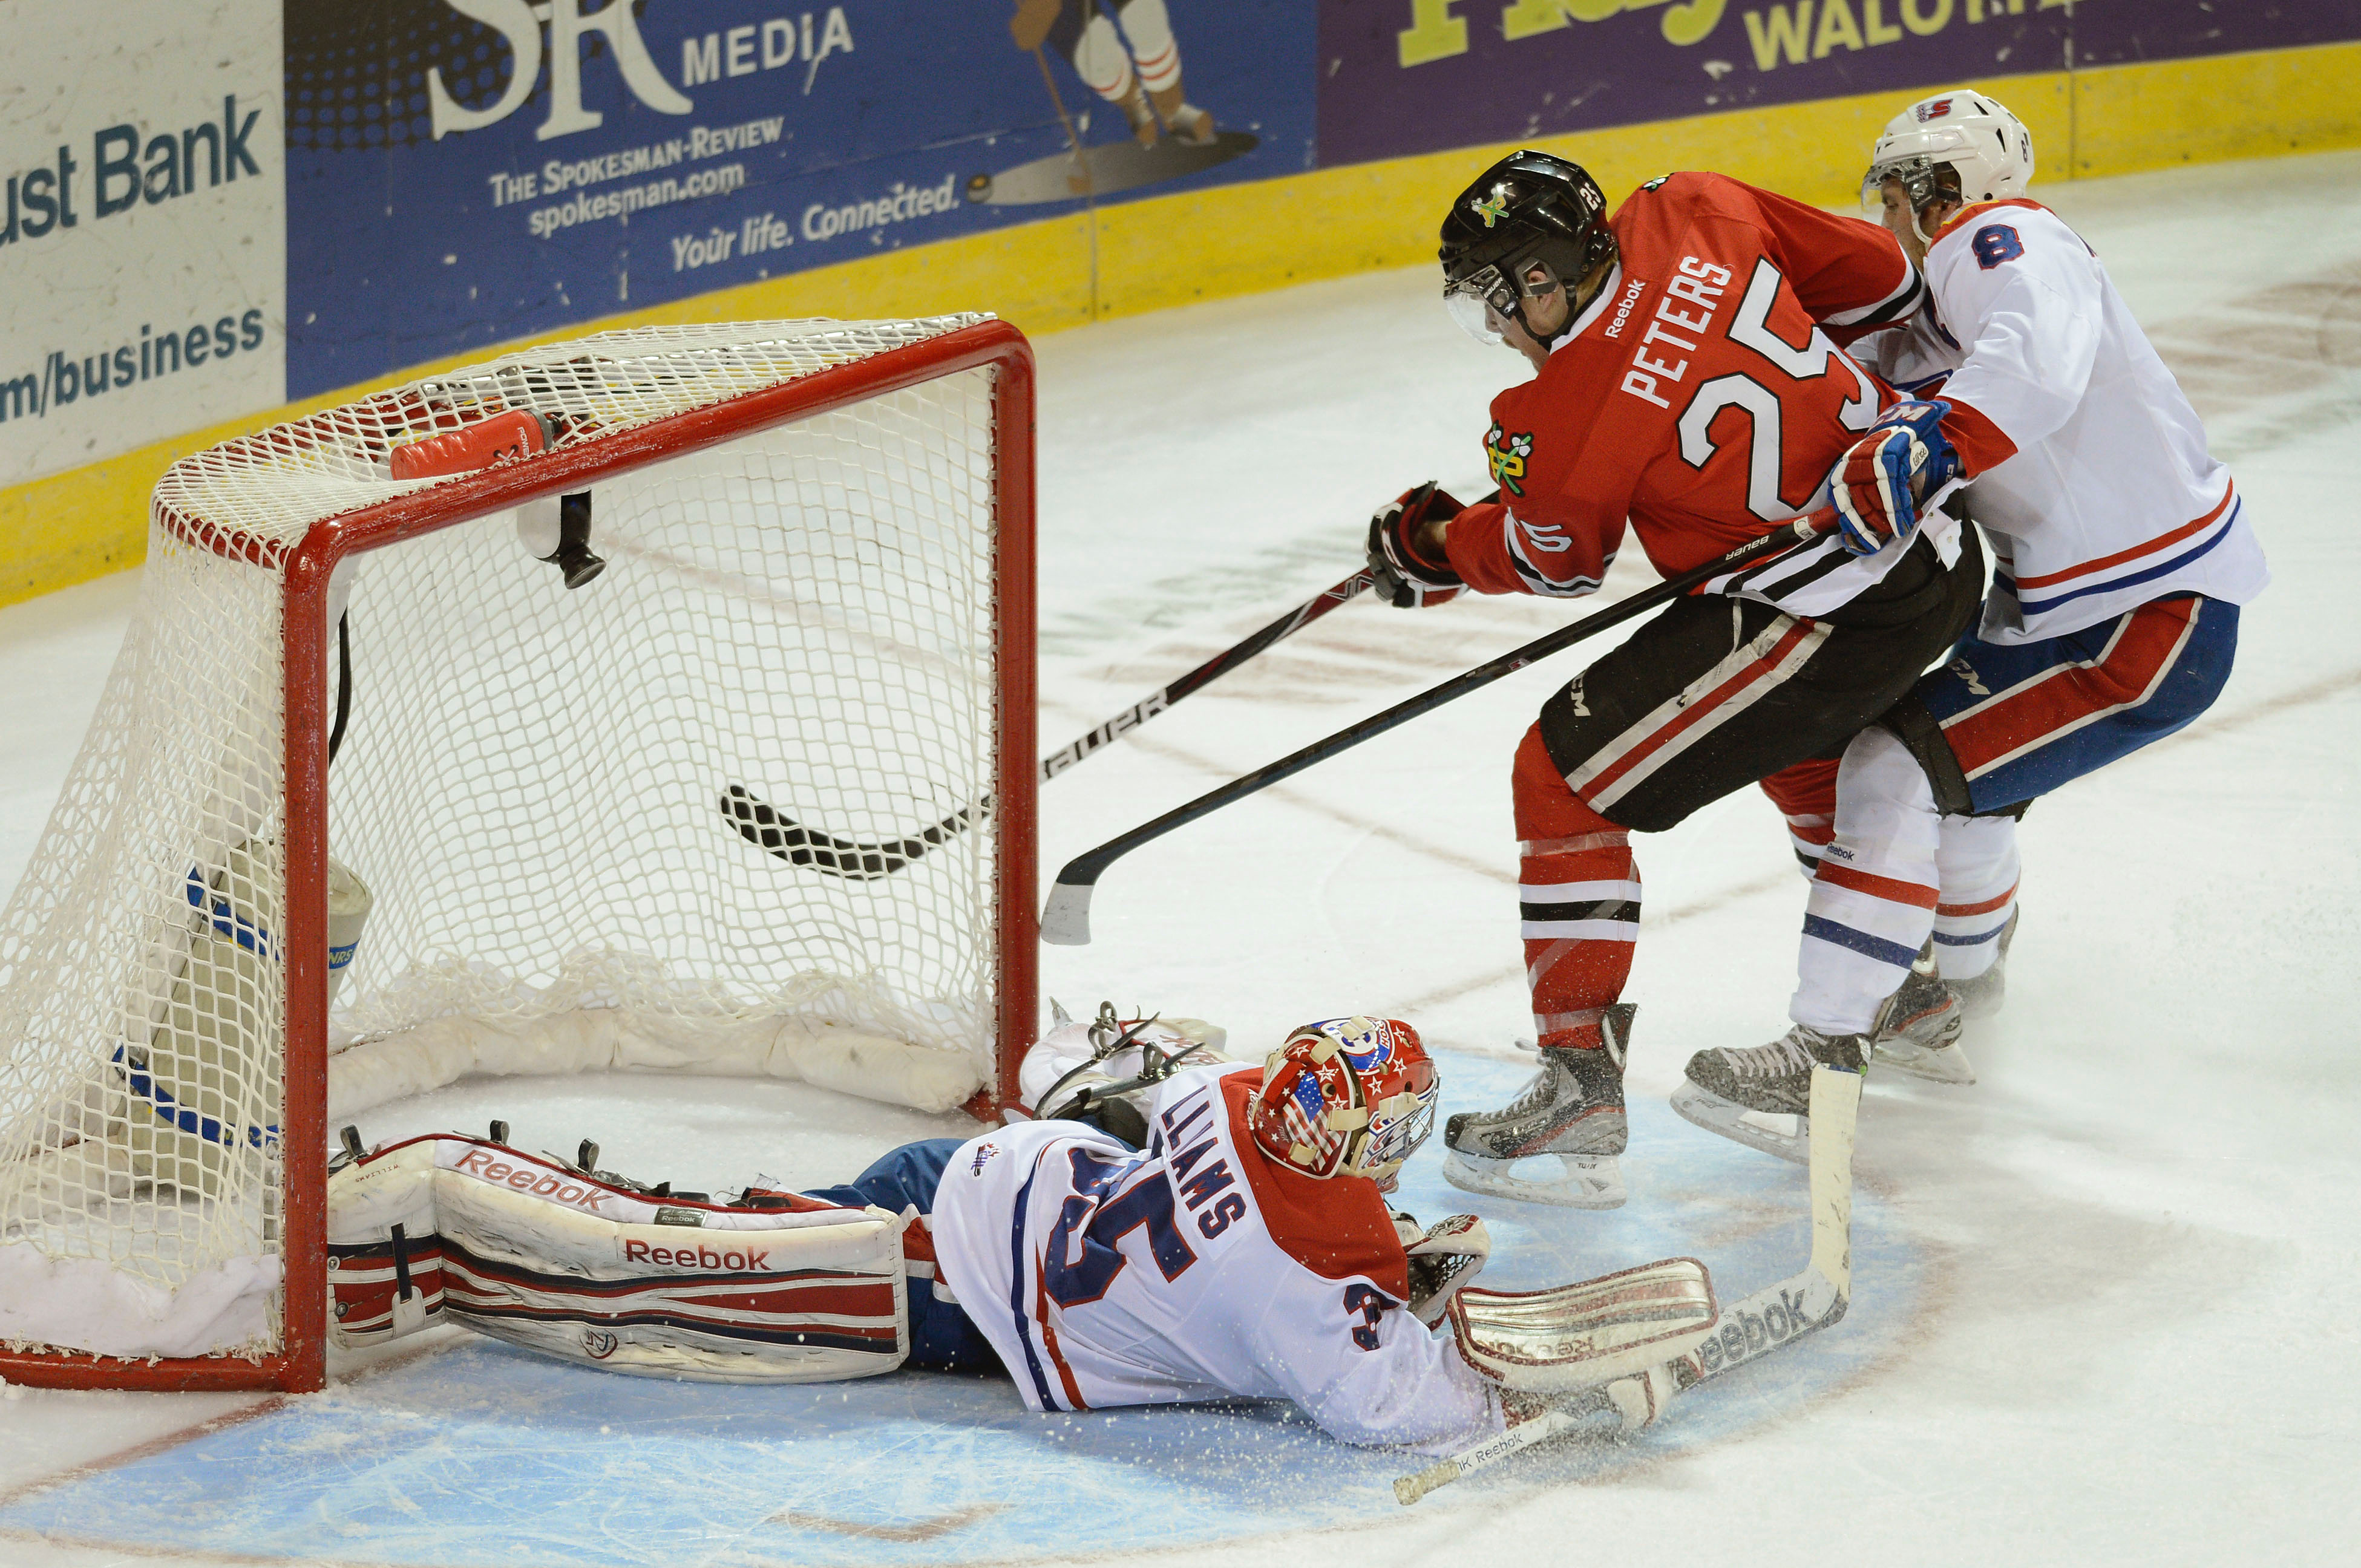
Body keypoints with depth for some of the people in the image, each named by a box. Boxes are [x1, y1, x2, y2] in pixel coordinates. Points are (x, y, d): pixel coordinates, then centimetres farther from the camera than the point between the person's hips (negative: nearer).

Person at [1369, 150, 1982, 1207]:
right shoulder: (1692, 216, -1)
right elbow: (1874, 276, 11)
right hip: (1942, 556, 9)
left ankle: (1581, 1091, -3)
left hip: (1827, 622, -9)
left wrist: (1429, 550, 20)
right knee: (1808, 736, 39)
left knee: (1565, 780, -2)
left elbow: (1552, 557, 3)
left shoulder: (1575, 414, -17)